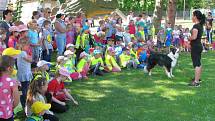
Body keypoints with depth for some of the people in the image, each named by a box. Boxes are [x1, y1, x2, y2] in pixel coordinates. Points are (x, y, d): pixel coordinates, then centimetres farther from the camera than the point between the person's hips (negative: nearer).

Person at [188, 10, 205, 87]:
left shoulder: (196, 26, -18)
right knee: (199, 63, 20)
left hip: (195, 47, -10)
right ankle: (198, 78, 34)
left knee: (196, 64, -8)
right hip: (199, 45, 10)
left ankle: (196, 82, -6)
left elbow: (194, 37, -26)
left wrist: (188, 38, -7)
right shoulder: (200, 25, 11)